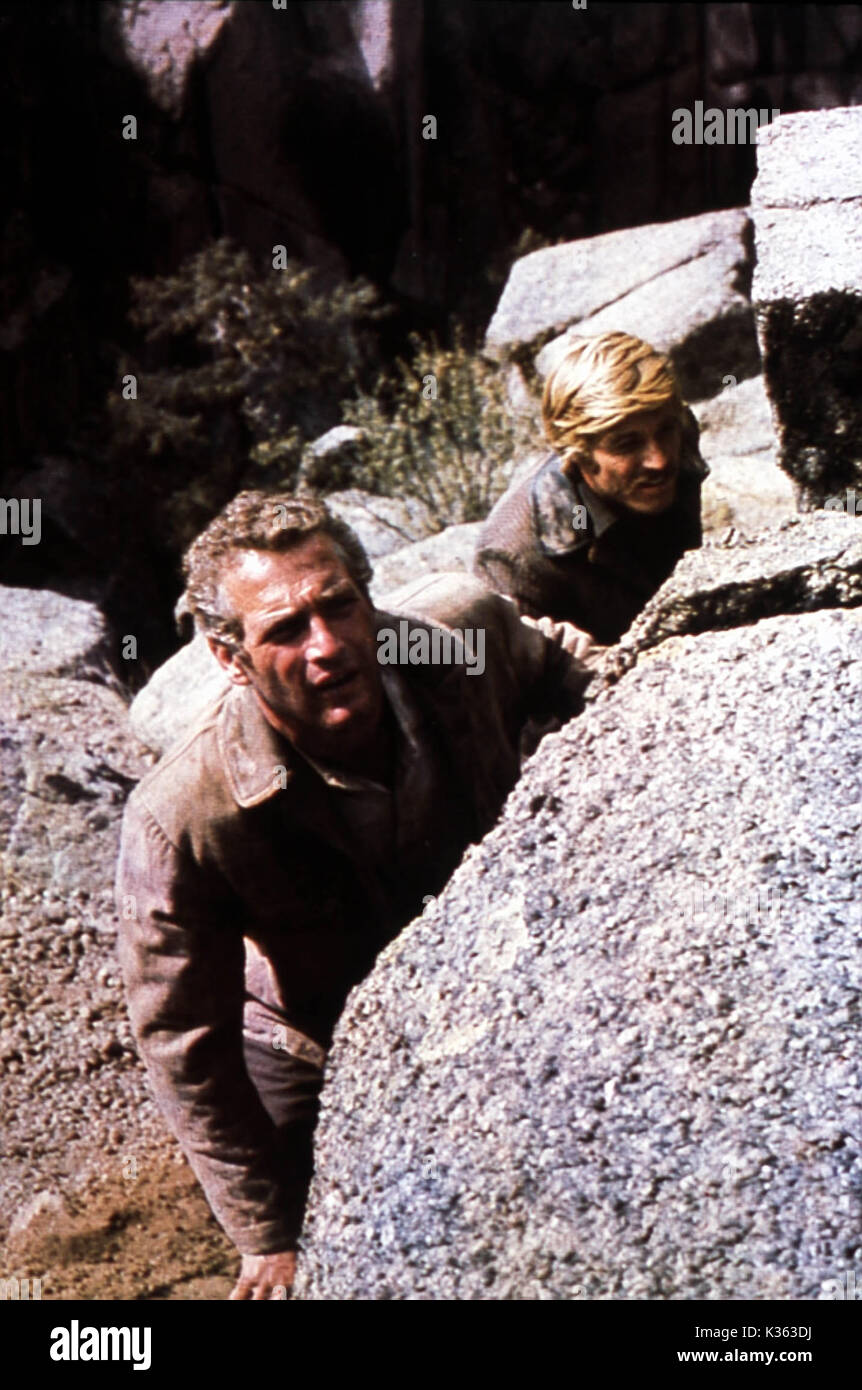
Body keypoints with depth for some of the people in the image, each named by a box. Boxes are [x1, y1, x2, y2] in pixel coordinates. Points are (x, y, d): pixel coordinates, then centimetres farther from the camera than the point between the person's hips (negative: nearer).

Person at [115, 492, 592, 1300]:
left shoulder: (467, 632, -29)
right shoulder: (180, 820, -36)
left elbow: (560, 687, -1)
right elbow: (182, 1043, -23)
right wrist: (267, 1239, -16)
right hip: (319, 1065, -3)